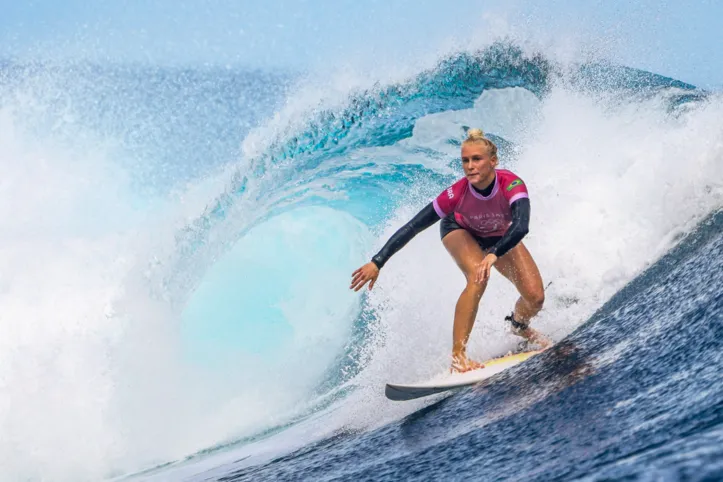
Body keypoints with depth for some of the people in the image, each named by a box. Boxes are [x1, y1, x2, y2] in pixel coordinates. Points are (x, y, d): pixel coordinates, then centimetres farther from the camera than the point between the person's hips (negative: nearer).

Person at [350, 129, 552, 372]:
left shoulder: (511, 184, -38)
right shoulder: (458, 192, -37)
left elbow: (521, 226, -53)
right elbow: (413, 227, -33)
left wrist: (493, 255, -70)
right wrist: (377, 262, -35)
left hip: (500, 236, 2)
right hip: (461, 231, -2)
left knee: (535, 297, -10)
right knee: (478, 277, -33)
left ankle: (519, 325, 27)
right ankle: (458, 354, -29)